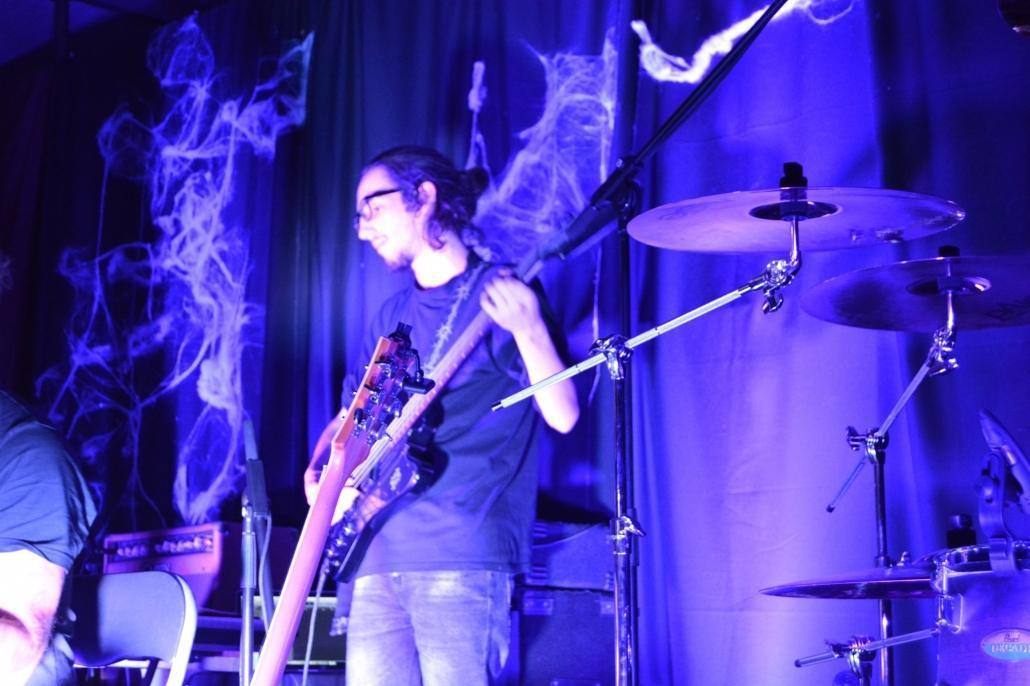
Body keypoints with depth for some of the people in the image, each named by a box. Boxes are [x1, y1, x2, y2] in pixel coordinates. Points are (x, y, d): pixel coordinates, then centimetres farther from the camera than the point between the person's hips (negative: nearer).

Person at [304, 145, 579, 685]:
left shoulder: (499, 296, -1)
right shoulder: (392, 316, 18)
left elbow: (563, 416, -9)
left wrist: (529, 331, -26)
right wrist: (319, 470, 6)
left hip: (459, 559, -6)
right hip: (377, 557, 7)